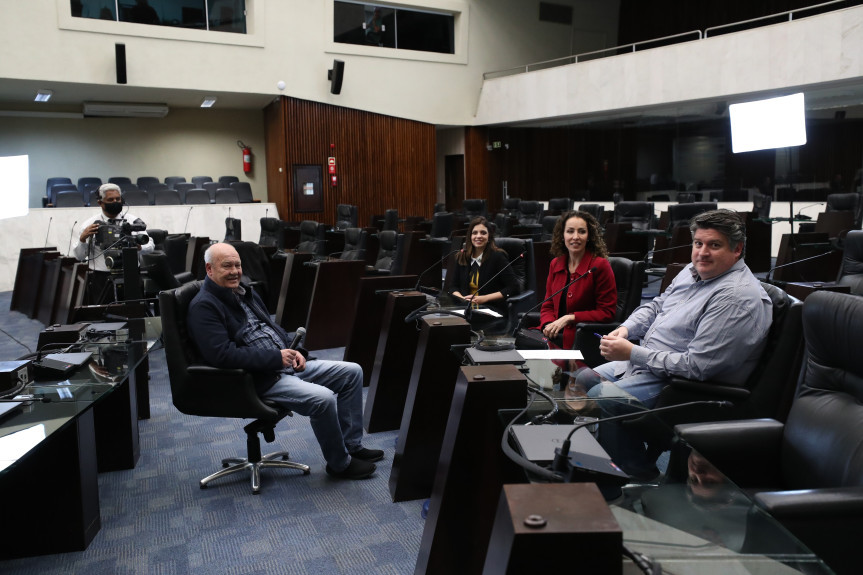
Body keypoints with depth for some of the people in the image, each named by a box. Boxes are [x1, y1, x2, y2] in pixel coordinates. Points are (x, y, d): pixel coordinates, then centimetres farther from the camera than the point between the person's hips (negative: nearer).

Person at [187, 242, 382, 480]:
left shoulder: (245, 293, 15)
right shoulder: (203, 307, -12)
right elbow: (222, 354, -23)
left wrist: (294, 351, 3)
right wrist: (275, 358, -21)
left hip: (286, 364, 10)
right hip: (258, 378, -9)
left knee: (352, 372, 2)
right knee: (322, 398, -28)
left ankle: (352, 445, 9)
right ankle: (340, 464, -5)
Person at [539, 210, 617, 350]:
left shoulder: (600, 265, -6)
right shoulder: (556, 264, 12)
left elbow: (607, 312, -7)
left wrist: (570, 318, -14)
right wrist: (549, 325, -6)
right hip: (555, 335, 6)